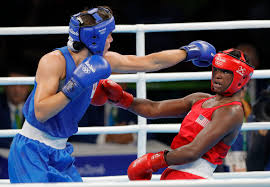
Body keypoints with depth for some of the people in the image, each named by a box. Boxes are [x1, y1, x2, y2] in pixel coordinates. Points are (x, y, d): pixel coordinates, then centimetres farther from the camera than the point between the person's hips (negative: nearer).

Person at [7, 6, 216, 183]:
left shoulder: (103, 61, 3)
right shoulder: (54, 61, -18)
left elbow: (150, 62, 16)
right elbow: (40, 112, -25)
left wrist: (187, 52, 23)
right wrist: (75, 86, -31)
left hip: (60, 152, 8)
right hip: (31, 151, -8)